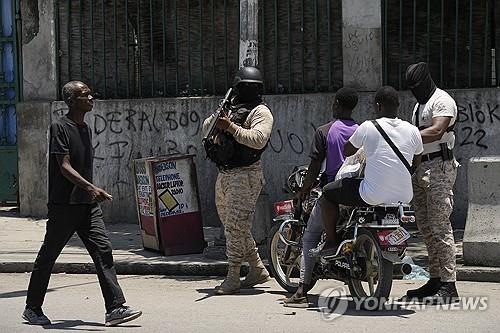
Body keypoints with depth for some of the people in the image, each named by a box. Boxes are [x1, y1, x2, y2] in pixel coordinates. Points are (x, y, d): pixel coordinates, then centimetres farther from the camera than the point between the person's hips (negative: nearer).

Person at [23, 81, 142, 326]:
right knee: (47, 256, 6)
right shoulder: (60, 127, -10)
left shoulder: (86, 129, 14)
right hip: (63, 205, -7)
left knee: (103, 250, -6)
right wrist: (90, 187, -31)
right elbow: (65, 167, -19)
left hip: (87, 205, 7)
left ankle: (115, 308, -10)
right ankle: (32, 308, 19)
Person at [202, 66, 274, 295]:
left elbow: (258, 139, -22)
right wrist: (216, 118, -5)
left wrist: (231, 127, -26)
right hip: (224, 174, 8)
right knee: (230, 224, 13)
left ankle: (233, 278, -7)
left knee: (236, 225, -12)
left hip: (245, 175, -8)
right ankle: (258, 270, 23)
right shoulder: (230, 106, 16)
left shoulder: (261, 111, -6)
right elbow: (205, 128, 16)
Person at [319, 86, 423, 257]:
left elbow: (347, 151, 7)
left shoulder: (368, 127, -9)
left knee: (327, 193, 15)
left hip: (373, 196, -5)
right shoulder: (412, 130, 2)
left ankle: (331, 243, 14)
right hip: (404, 197, 5)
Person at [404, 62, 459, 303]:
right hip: (419, 169, 10)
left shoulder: (442, 101, -6)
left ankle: (448, 285, -15)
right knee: (426, 228, 9)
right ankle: (435, 280, 15)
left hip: (439, 168, -10)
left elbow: (436, 132, -21)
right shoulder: (419, 105, 24)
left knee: (440, 227, -14)